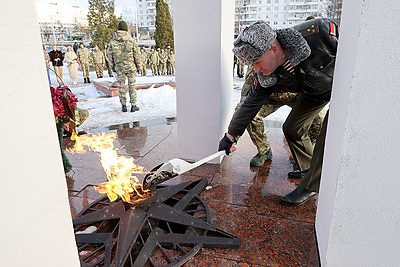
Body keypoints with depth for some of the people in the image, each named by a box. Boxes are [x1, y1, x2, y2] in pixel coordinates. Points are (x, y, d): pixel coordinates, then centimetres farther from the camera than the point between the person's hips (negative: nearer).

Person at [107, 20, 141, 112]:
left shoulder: (112, 41, -1)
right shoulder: (131, 40, -7)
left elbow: (110, 56, 4)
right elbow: (136, 54, -3)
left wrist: (113, 66, 15)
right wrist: (137, 65, 9)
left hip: (119, 67, 2)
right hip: (131, 66, -2)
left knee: (121, 86, 10)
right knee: (132, 85, 5)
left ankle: (123, 105, 13)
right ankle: (133, 105, 8)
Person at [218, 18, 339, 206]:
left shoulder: (319, 32, -40)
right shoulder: (266, 78, -23)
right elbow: (250, 105, -10)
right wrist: (230, 137, -5)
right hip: (315, 91, 5)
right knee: (292, 129, 1)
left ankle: (310, 188, -2)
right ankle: (310, 170, 25)